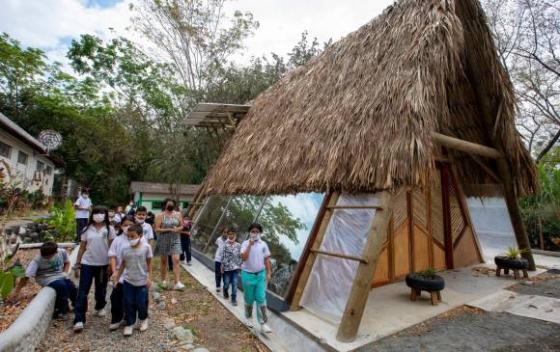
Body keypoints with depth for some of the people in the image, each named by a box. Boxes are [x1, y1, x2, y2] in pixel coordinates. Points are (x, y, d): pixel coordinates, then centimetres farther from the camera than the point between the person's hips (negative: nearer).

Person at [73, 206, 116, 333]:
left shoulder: (109, 229, -4)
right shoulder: (87, 229, 1)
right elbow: (82, 247, 7)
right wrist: (77, 262, 6)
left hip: (103, 264, 0)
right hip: (87, 263, 1)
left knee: (101, 289, 16)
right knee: (83, 291, -3)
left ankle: (100, 307, 40)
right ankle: (79, 320, 1)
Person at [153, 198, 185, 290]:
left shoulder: (178, 214, 3)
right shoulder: (160, 215, -6)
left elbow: (181, 226, 9)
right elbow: (157, 229, -10)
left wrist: (178, 229, -14)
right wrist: (169, 229, -19)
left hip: (175, 240, 1)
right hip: (163, 241, -1)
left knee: (176, 260, -9)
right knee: (163, 261, 13)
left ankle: (177, 282, -10)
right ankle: (163, 280, 31)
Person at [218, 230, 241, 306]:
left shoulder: (238, 245, -3)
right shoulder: (224, 245, -9)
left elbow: (240, 256, 2)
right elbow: (222, 256, -8)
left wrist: (240, 265, 2)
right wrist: (222, 266, -8)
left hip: (236, 267, 1)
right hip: (227, 268, -1)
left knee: (235, 283, 2)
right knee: (226, 283, 12)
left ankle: (234, 299, 15)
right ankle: (225, 293, 43)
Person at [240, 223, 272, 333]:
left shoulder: (263, 244, -2)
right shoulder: (245, 243, -9)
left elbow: (266, 259, 4)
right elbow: (244, 258, -22)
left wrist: (269, 273, 0)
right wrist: (250, 245, -27)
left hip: (261, 274, 2)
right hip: (248, 274, -1)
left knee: (261, 299, 0)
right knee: (249, 299, 13)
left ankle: (263, 324, 7)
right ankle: (249, 318, 37)